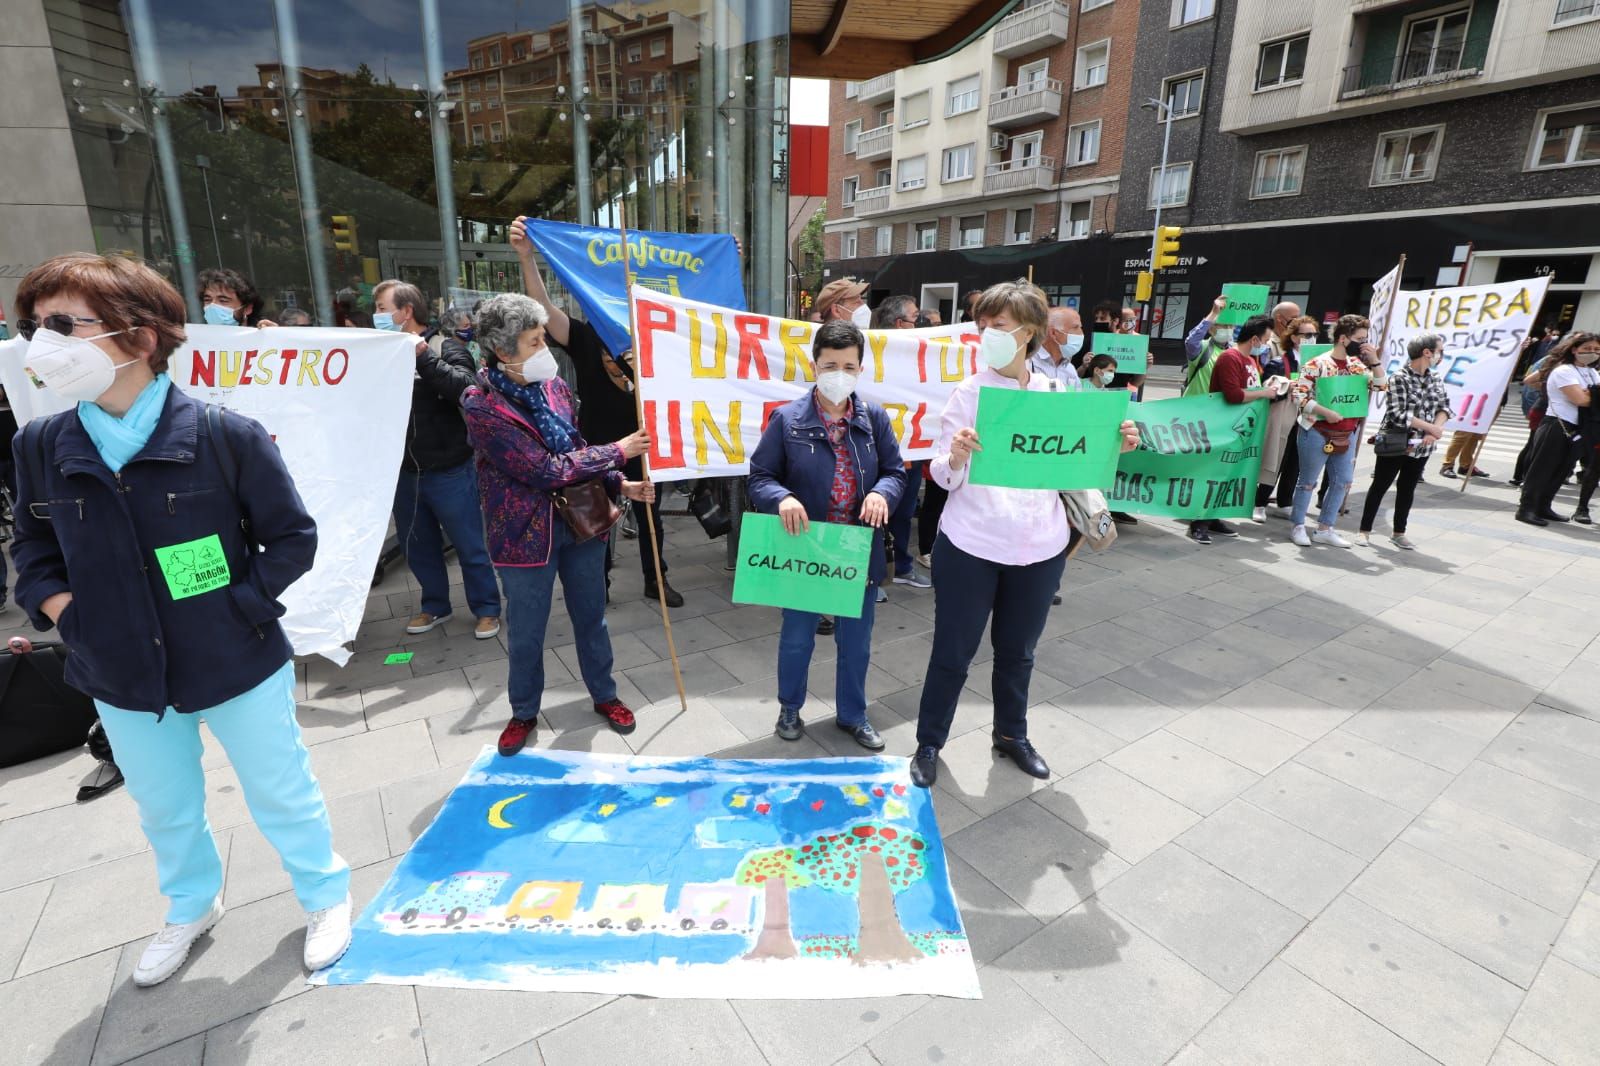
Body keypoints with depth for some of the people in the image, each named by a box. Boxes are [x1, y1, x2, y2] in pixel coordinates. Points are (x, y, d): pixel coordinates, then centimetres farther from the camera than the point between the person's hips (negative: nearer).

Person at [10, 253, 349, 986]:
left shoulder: (225, 436, -18)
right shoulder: (40, 448, -4)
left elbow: (293, 539, -10)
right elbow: (32, 546, 13)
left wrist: (237, 605, -17)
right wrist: (55, 604, -4)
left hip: (237, 667, -4)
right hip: (122, 677, 5)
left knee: (280, 794, 13)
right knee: (164, 809, 24)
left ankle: (325, 897, 39)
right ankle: (191, 908, 52)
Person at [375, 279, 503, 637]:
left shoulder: (446, 348, -9)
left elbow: (465, 388, -24)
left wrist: (422, 354, -22)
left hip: (449, 471, -5)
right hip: (404, 472, 5)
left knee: (470, 546, 7)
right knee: (419, 548, 18)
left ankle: (487, 609, 23)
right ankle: (435, 606, 36)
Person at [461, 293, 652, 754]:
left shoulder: (554, 386, 0)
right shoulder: (483, 406, -20)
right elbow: (548, 470, -24)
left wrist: (620, 485, -3)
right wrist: (617, 452, -18)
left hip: (582, 521, 5)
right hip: (527, 533, -5)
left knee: (591, 617, 18)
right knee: (527, 633, 13)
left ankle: (604, 695, 38)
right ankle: (524, 713, 36)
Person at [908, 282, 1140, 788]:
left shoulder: (1056, 394, 3)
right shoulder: (968, 393, -5)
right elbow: (944, 478, -9)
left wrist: (1113, 448, -8)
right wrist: (955, 457, -31)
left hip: (1040, 547, 3)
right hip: (970, 545, -3)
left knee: (1018, 650, 20)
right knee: (953, 652, 7)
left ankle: (1011, 734, 41)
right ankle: (929, 743, 27)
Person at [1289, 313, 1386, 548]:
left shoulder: (1357, 364, 8)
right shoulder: (1317, 364, -12)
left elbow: (1381, 386, 7)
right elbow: (1299, 395, -17)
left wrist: (1374, 360, -4)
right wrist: (1325, 412, -23)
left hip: (1347, 435, 7)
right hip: (1317, 434, -7)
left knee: (1342, 482, 9)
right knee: (1308, 481, 4)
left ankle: (1325, 529, 19)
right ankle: (1298, 527, 15)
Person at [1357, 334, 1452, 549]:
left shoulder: (1436, 379, 7)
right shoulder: (1400, 378, -13)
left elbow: (1444, 407, 4)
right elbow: (1398, 414, -20)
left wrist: (1435, 431, -14)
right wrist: (1432, 428, -16)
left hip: (1421, 446, 6)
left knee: (1408, 488, 14)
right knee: (1380, 486, 2)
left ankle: (1398, 532, 25)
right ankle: (1365, 530, 10)